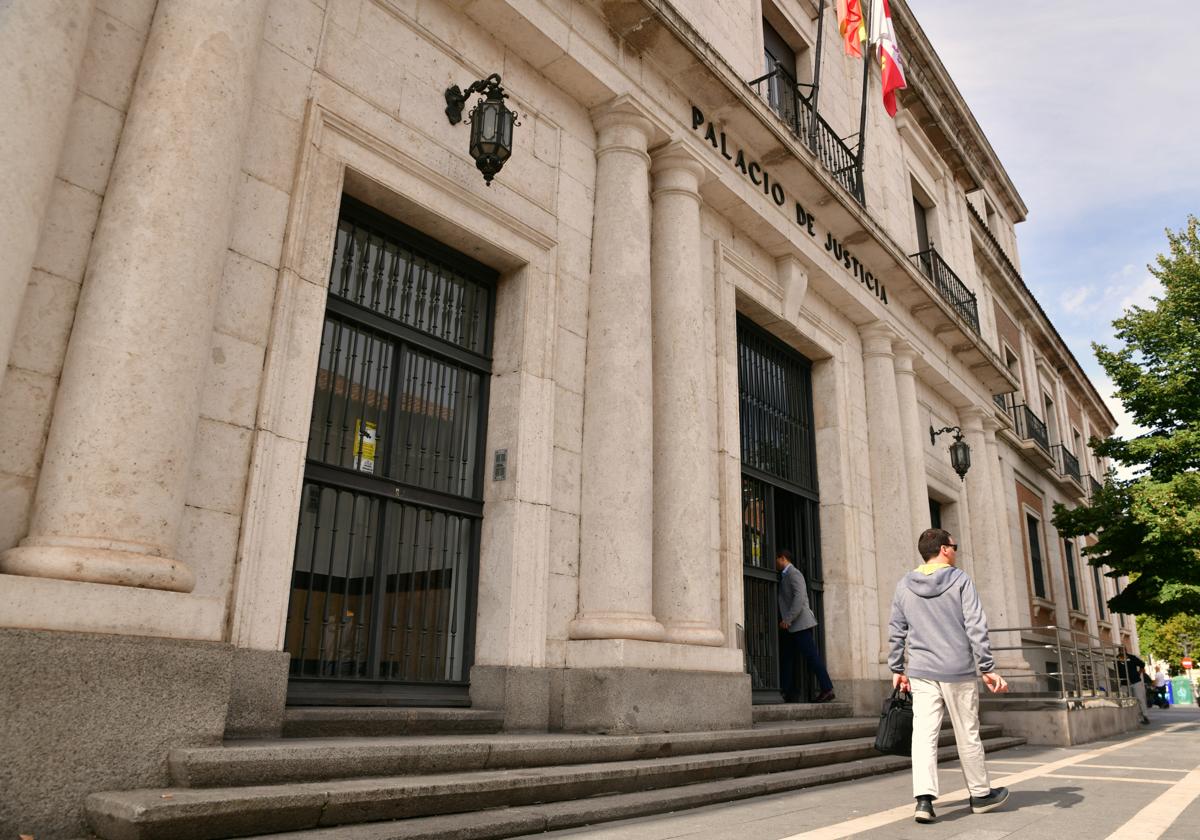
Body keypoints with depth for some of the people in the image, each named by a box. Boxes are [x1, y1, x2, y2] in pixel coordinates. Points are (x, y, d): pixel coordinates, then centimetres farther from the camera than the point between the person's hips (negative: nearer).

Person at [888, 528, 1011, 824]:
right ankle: (981, 794, 27)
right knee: (967, 735, 11)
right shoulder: (960, 580, -3)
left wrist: (897, 669, 16)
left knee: (924, 735, -1)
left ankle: (924, 798, -12)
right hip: (959, 672, -2)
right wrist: (988, 668, -4)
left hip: (921, 673, 2)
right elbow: (976, 627, -8)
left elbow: (896, 633, 9)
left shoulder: (904, 586, 7)